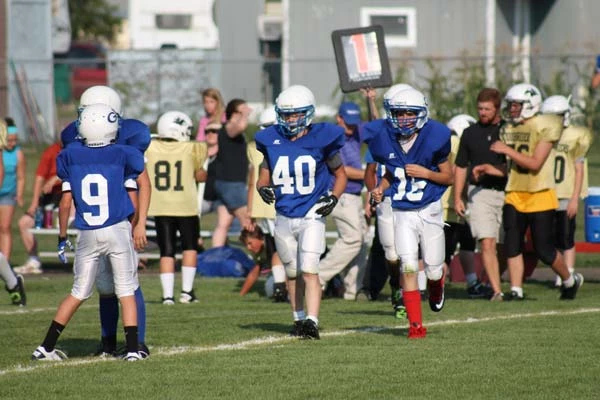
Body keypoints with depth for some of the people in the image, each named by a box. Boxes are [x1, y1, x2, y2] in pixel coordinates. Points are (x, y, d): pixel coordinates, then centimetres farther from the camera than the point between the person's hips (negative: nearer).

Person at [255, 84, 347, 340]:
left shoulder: (321, 140, -7)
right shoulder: (272, 141, 2)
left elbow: (340, 175, 6)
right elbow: (264, 177, 13)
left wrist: (333, 197, -11)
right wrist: (263, 188, -10)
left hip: (311, 216, -4)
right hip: (283, 219, 4)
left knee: (309, 270, -16)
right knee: (292, 273, 15)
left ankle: (312, 322, -20)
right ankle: (299, 319, 30)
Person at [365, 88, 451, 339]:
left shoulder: (433, 137, -12)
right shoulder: (384, 138, -4)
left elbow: (448, 177, -2)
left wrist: (425, 173, -19)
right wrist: (380, 189, -5)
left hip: (429, 211, -1)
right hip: (402, 213, 1)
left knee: (433, 269, 4)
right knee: (408, 267, -11)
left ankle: (437, 285, 43)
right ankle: (416, 324, -4)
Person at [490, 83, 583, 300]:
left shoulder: (545, 127, -11)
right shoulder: (508, 129, 10)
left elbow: (535, 164, -17)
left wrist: (507, 150, -18)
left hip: (540, 195, -6)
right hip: (514, 195, 6)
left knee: (544, 249, -1)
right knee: (512, 245, -4)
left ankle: (570, 280, 22)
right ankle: (516, 290, 2)